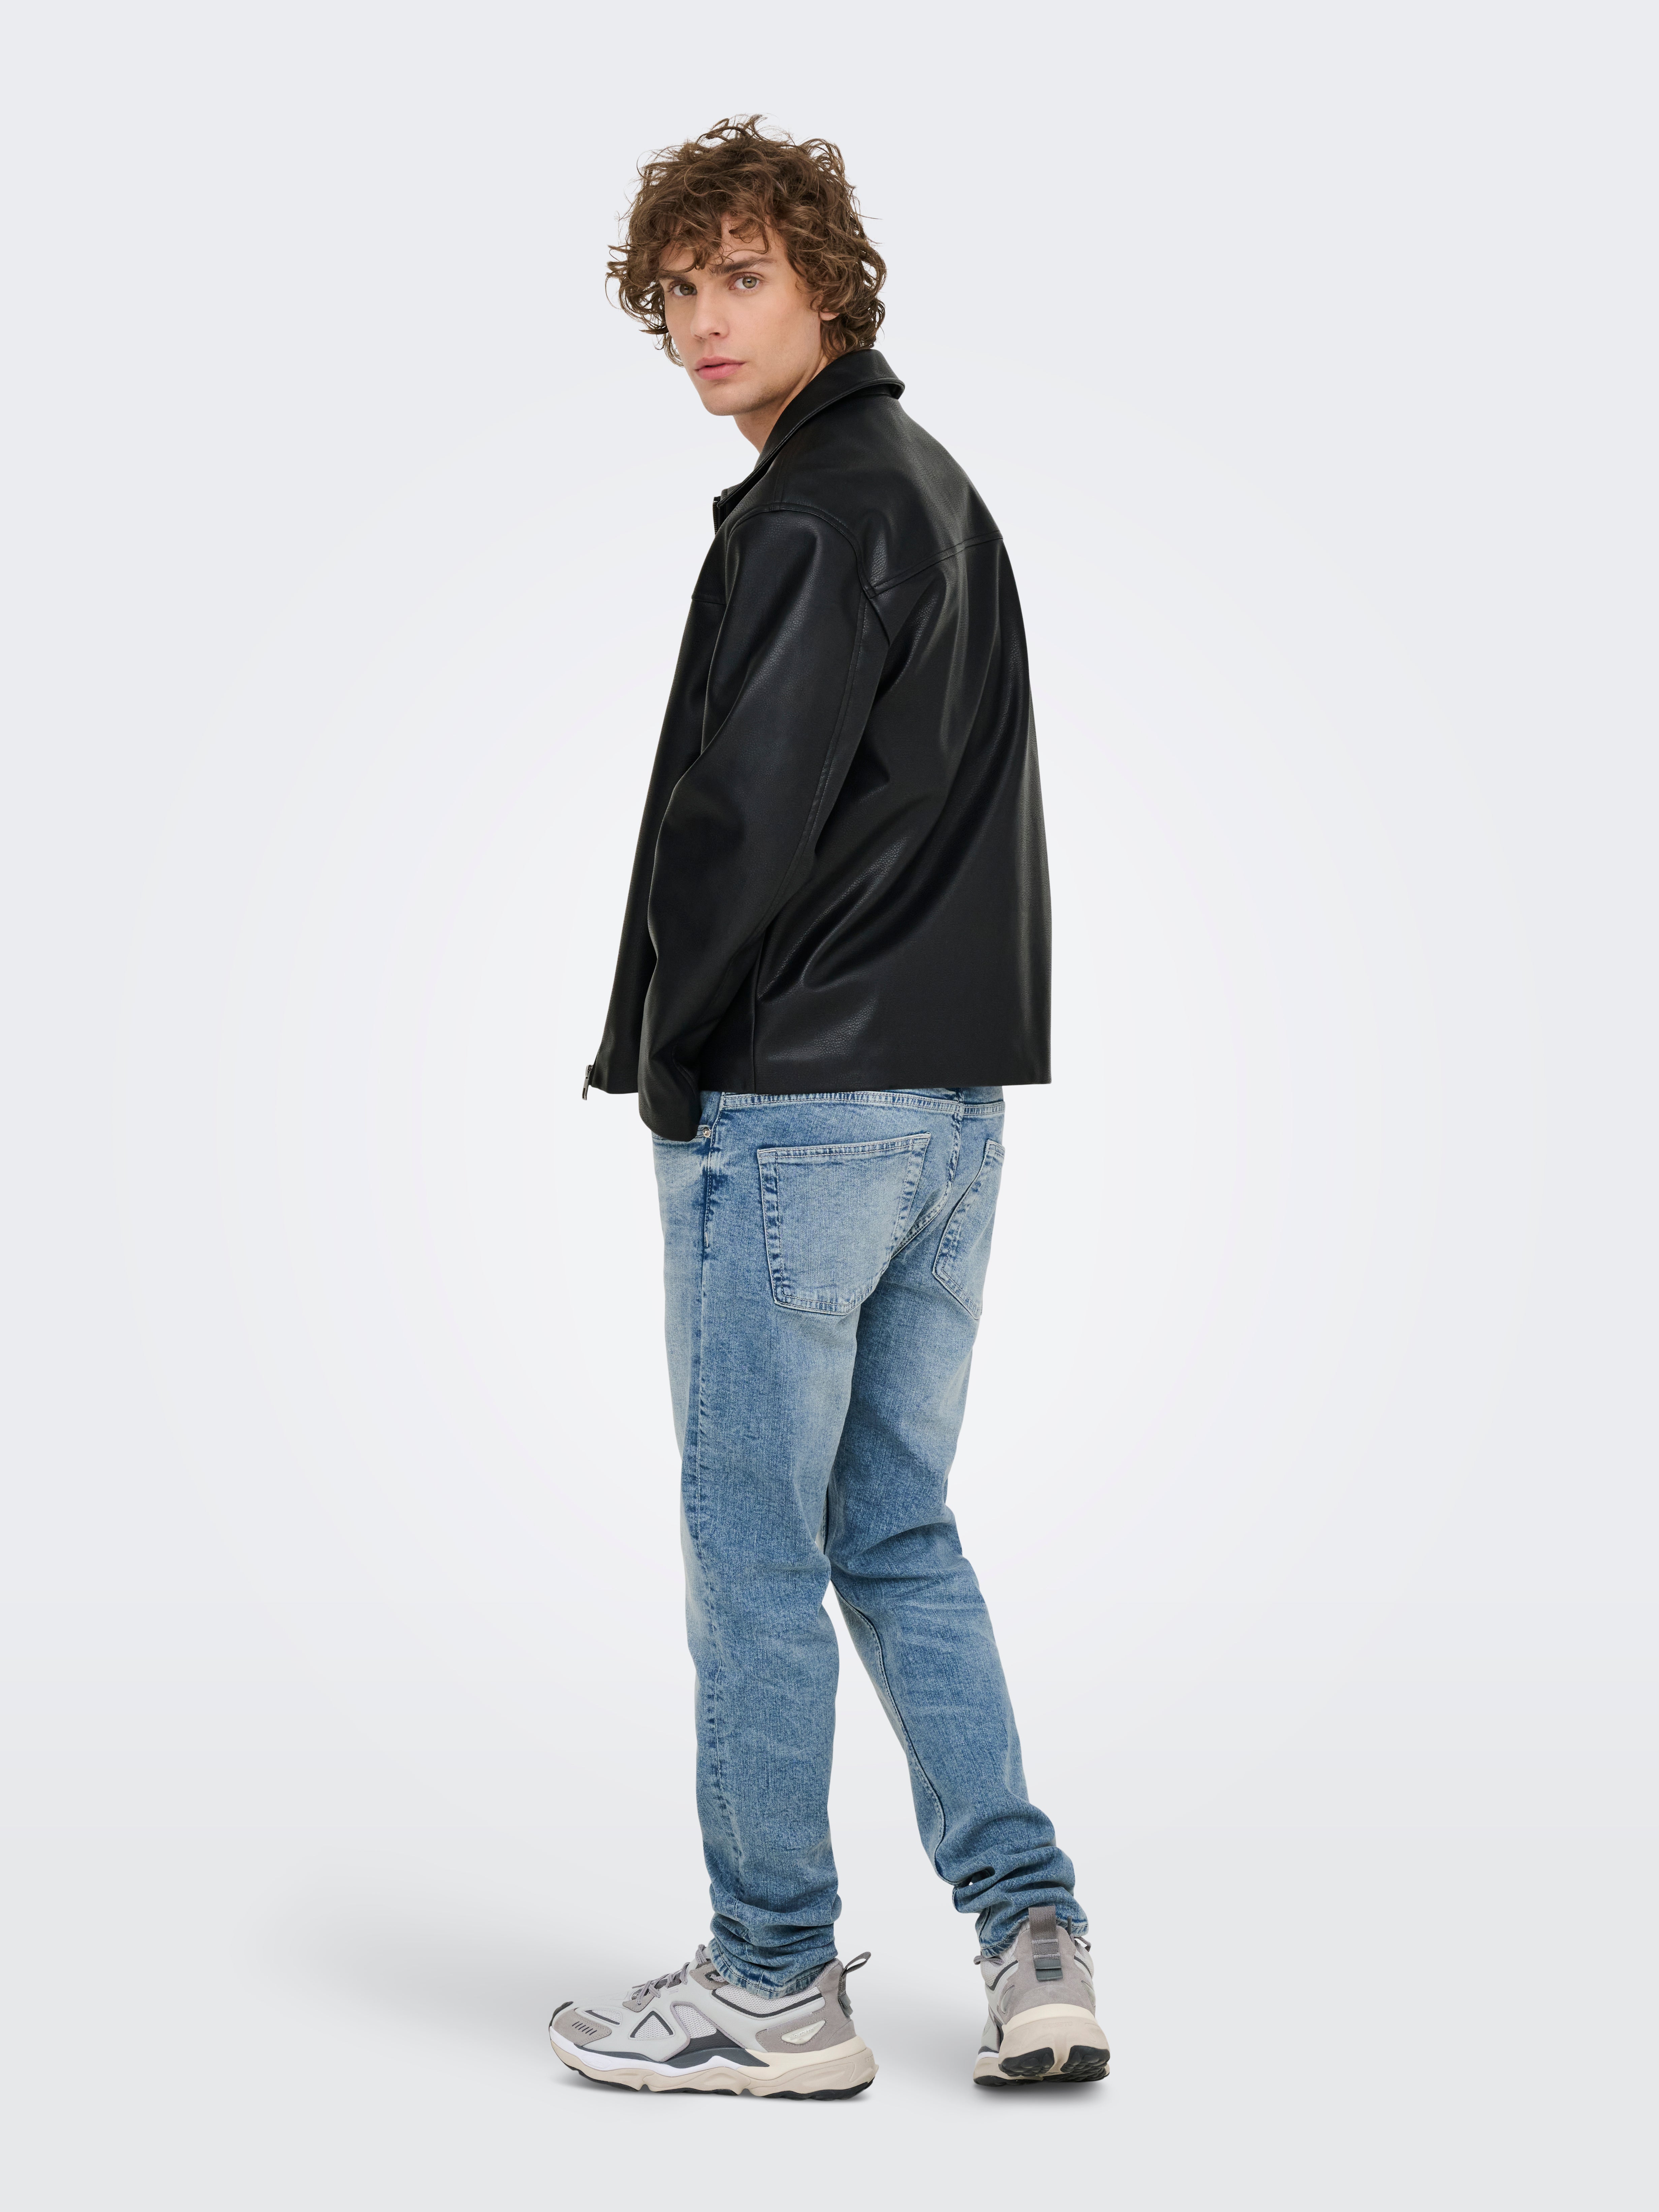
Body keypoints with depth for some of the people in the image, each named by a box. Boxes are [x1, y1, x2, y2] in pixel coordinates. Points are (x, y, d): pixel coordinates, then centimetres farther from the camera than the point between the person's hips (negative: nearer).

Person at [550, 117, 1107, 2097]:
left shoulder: (809, 518, -13)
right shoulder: (942, 493, 16)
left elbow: (745, 818, -20)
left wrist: (669, 1057, -5)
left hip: (791, 1104, -9)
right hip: (955, 1091, 9)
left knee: (755, 1552, 2)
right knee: (896, 1533, 15)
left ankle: (773, 1986, 12)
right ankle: (1028, 1930, 11)